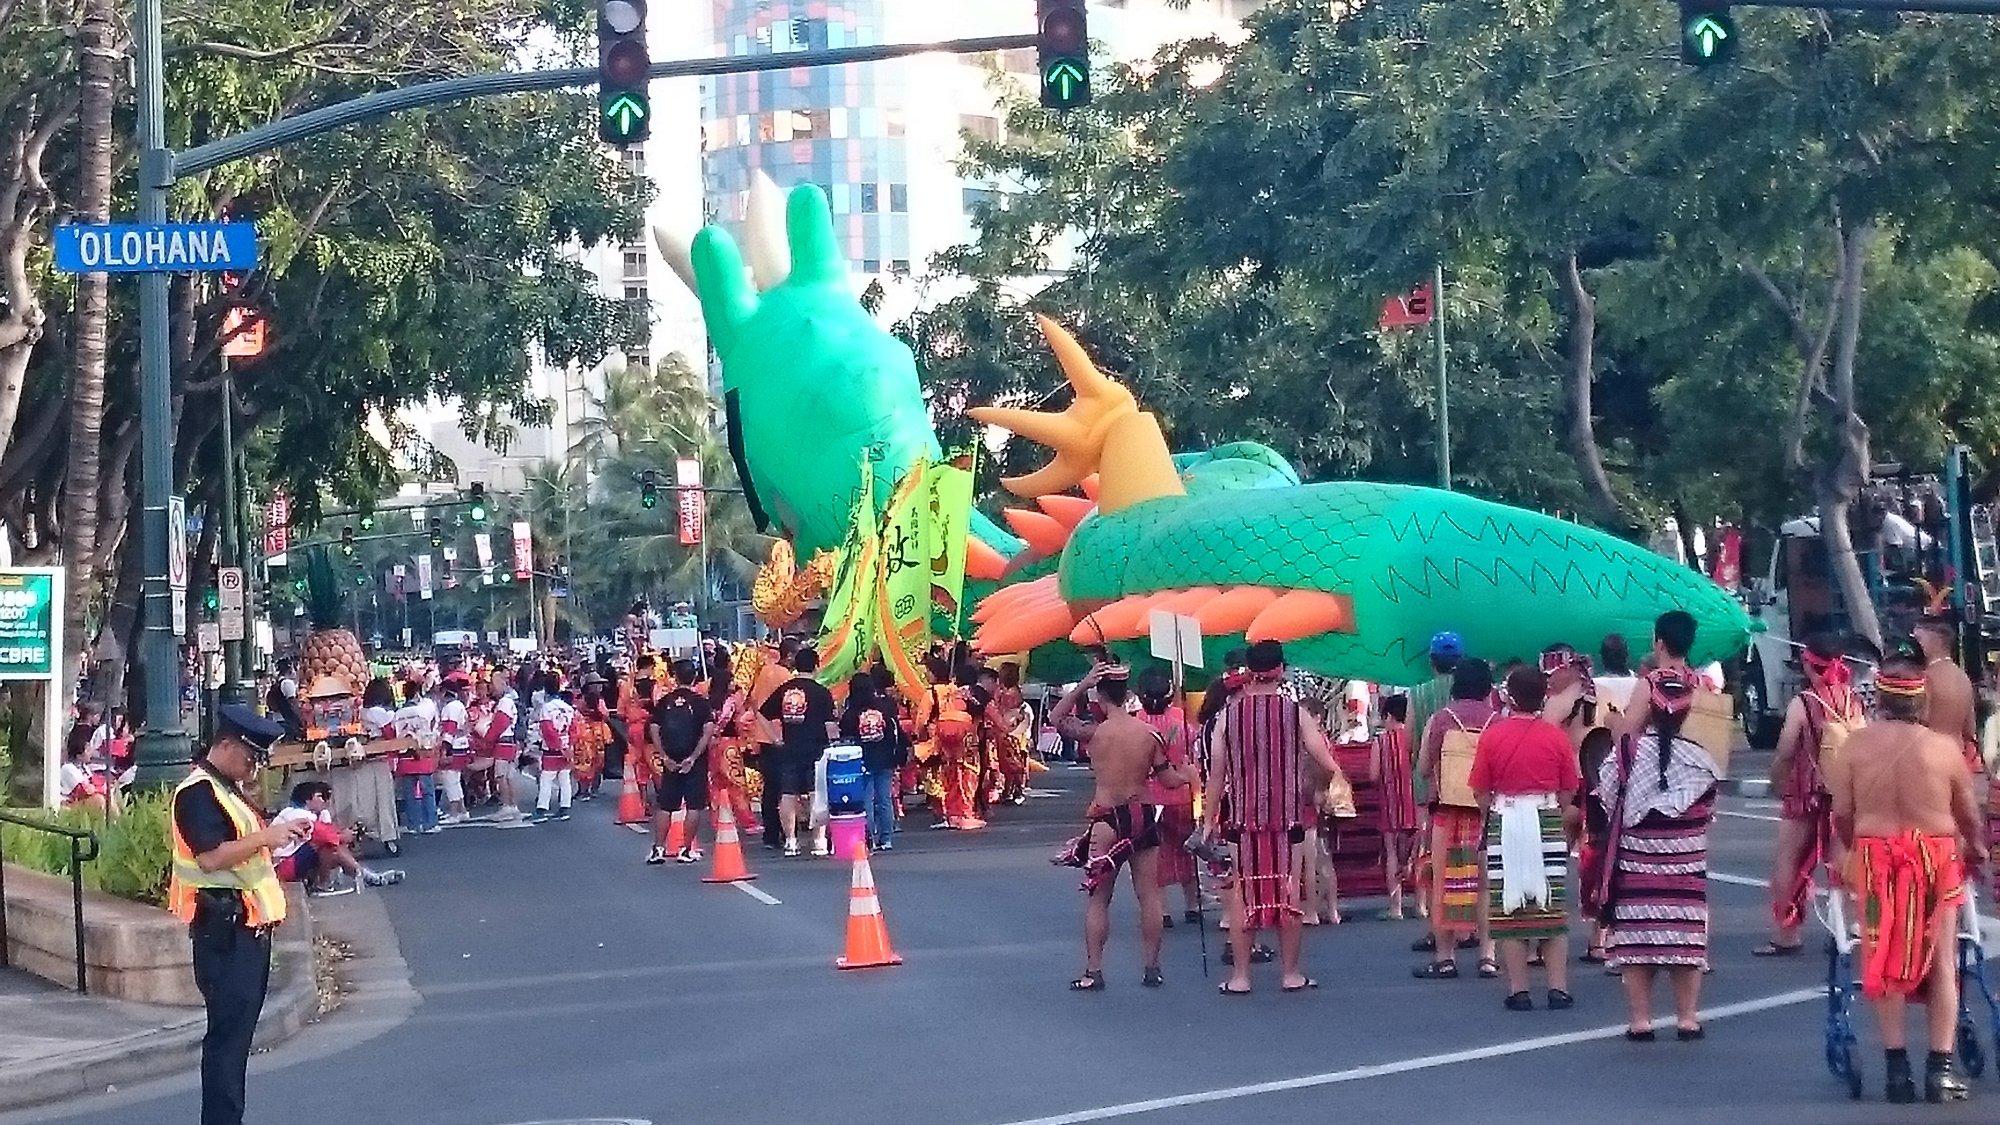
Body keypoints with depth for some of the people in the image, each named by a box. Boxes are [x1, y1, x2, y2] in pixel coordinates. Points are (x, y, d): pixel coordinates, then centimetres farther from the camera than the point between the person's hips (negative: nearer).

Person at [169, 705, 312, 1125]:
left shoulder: (229, 788, 19)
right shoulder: (198, 792, -13)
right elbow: (211, 856, -24)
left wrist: (278, 836, 12)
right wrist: (266, 836, -20)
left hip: (248, 924, 10)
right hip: (223, 927, -10)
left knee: (239, 1027, 14)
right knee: (228, 1028, -10)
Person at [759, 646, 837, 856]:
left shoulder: (783, 690, 5)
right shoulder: (821, 692, -5)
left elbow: (766, 714, 10)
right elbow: (831, 724, -7)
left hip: (788, 750, 3)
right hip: (815, 750, -3)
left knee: (787, 795, 6)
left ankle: (790, 841, 7)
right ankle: (819, 840, -2)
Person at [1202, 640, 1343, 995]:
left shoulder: (1229, 714, -1)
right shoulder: (1295, 712, -4)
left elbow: (1217, 771, 0)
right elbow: (1327, 762, -6)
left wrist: (1209, 818, 6)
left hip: (1241, 817, 1)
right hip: (1287, 818, -1)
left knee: (1242, 894, 4)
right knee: (1288, 894, 6)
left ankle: (1240, 976, 5)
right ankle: (1291, 974, 11)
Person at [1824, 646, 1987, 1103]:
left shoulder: (1855, 746, -5)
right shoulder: (1944, 747, -9)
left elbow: (1842, 813, -1)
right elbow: (1968, 813, 2)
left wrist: (1849, 851, 18)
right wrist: (1975, 847, 23)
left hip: (1876, 855, 1)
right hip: (1937, 856, -1)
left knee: (1886, 962, 11)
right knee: (1942, 962, 9)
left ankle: (1897, 1066, 10)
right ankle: (1940, 1068, 7)